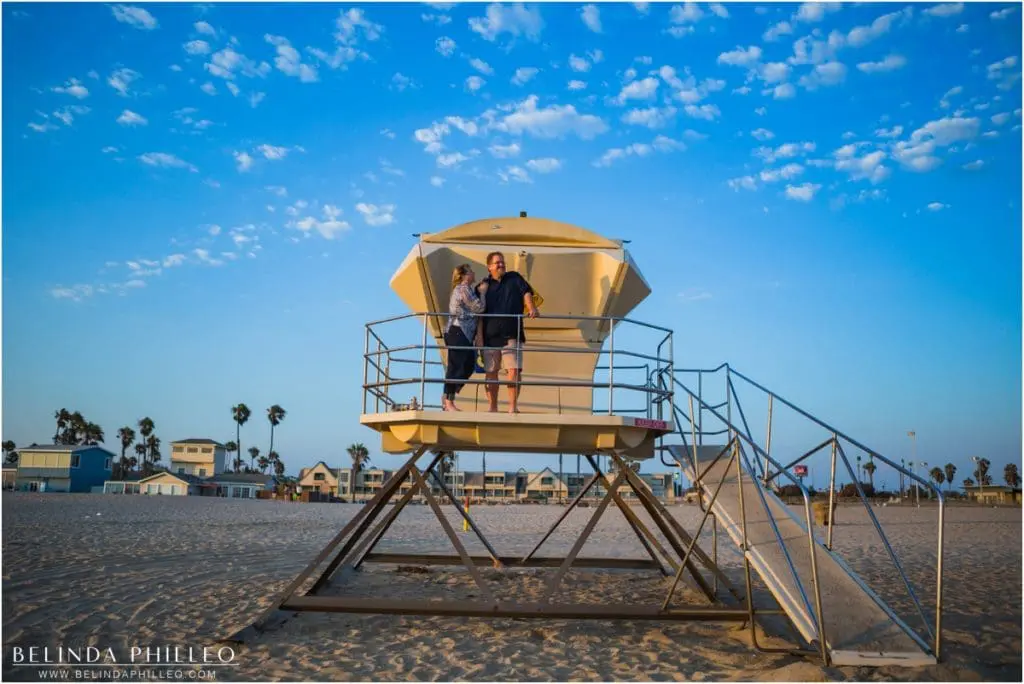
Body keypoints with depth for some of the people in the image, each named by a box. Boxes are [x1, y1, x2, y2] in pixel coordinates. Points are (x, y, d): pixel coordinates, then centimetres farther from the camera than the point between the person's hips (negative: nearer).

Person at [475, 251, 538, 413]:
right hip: (490, 335, 1)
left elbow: (526, 292, 0)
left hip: (511, 334, -1)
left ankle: (513, 406, -7)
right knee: (491, 372, 6)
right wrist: (479, 335, 0)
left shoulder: (514, 278, 12)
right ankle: (492, 407, 17)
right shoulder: (484, 286, 8)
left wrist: (531, 308, -20)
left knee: (514, 370, -11)